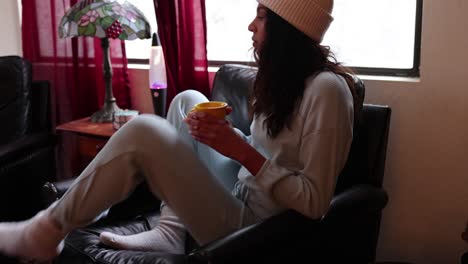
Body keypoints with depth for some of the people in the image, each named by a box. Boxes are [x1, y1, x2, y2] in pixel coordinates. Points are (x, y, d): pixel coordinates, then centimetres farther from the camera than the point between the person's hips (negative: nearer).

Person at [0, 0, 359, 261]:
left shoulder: (326, 88, -20)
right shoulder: (282, 76, 9)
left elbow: (315, 202, -22)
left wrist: (239, 149, -23)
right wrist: (226, 135, -3)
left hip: (254, 224, -10)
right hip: (240, 195, 10)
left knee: (143, 132, -21)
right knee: (189, 101, 12)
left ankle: (45, 232, 0)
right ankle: (169, 233, 6)